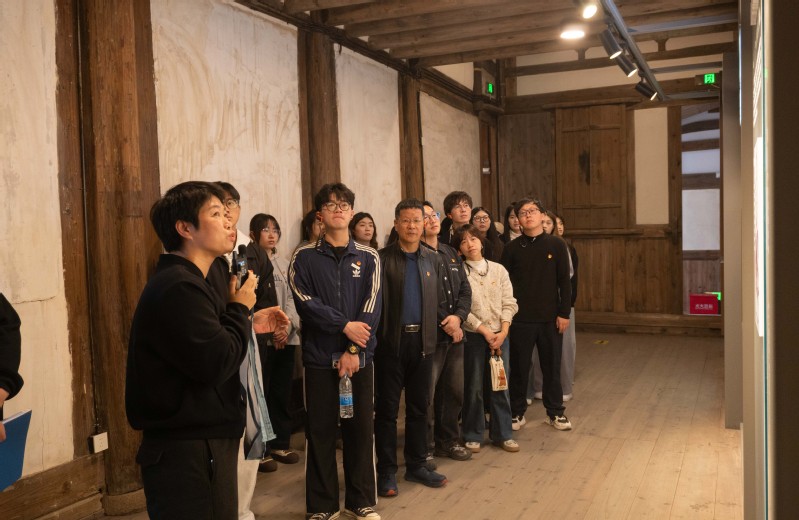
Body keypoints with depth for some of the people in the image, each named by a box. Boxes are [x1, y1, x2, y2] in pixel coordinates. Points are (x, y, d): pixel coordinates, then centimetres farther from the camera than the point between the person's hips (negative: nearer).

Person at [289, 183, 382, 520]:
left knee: (361, 429, 8)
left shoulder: (368, 257, 5)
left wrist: (354, 350, -12)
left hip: (359, 356, 2)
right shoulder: (304, 257, 1)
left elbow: (372, 306, -3)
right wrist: (344, 325, -15)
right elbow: (305, 302, -10)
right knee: (320, 432, 5)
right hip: (319, 356, -1)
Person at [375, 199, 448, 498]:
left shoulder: (432, 260, 10)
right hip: (391, 342, -4)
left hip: (422, 341, 4)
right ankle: (387, 472, 16)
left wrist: (434, 335, 3)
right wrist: (375, 338, -16)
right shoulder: (382, 259, -5)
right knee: (387, 408, 4)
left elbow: (437, 301, 11)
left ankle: (416, 465, 27)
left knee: (419, 407, 13)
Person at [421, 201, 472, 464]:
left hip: (455, 334, 7)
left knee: (455, 392, 14)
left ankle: (448, 440, 30)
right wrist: (444, 323, -13)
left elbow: (465, 290, 11)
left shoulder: (452, 254, 16)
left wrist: (458, 317, -8)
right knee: (427, 395, -2)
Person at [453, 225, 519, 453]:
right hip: (472, 336, -3)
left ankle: (502, 434, 19)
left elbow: (509, 304, 4)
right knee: (474, 387, 5)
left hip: (500, 335, 3)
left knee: (501, 384, 6)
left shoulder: (498, 269, 7)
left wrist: (503, 332, -9)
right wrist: (485, 331, -11)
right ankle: (473, 436, 18)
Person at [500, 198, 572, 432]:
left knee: (552, 366, 9)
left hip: (550, 318, 0)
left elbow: (564, 281, 1)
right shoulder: (512, 248, 1)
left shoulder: (556, 245, 1)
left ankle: (555, 412, 24)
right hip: (520, 318, 0)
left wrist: (564, 313, -4)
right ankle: (517, 412, 20)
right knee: (519, 367, 7)